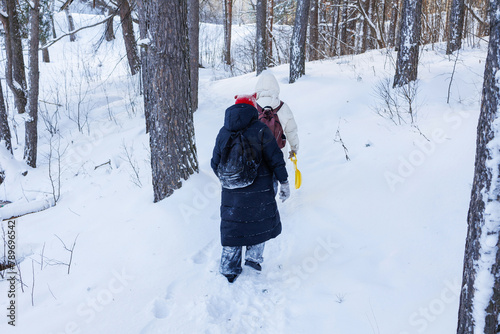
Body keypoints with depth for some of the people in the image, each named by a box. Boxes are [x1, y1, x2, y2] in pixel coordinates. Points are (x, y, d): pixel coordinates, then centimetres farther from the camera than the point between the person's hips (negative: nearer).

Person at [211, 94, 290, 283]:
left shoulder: (223, 133, 4)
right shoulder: (260, 130, -8)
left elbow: (215, 164, 11)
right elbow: (275, 159, -10)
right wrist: (284, 182, -1)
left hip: (231, 191, 3)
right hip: (259, 190, -3)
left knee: (232, 226, 13)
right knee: (263, 221, 19)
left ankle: (229, 270, 19)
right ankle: (253, 257, 17)